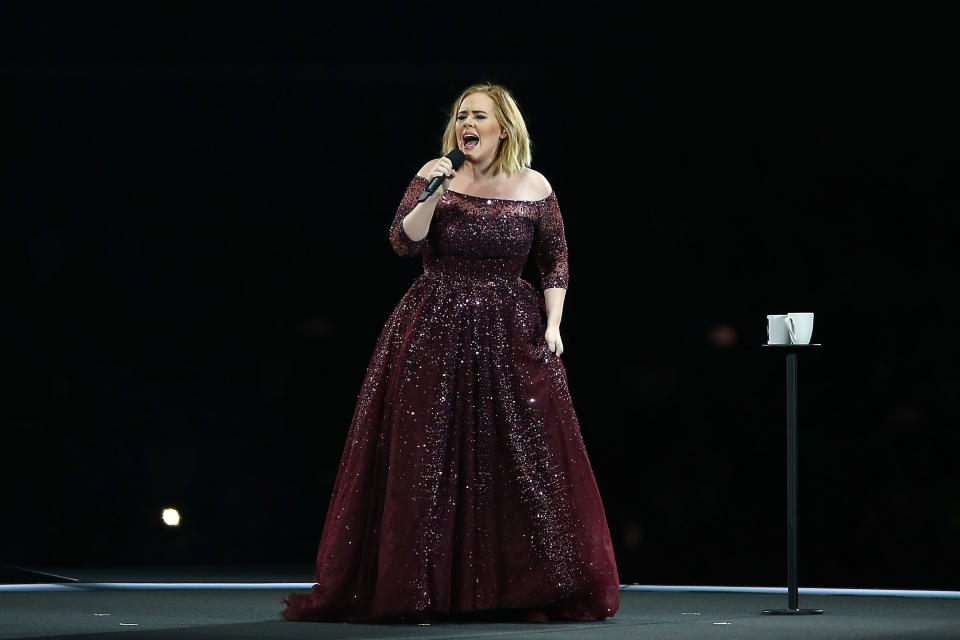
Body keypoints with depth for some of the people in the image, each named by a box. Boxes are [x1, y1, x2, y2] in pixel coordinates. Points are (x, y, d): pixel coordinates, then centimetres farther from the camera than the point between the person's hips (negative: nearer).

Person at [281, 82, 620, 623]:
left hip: (512, 335, 0)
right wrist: (433, 195, -21)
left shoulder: (534, 188, 2)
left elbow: (557, 261, 9)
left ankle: (531, 591, 7)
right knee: (428, 459, 0)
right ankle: (417, 590, 7)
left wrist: (553, 323, -1)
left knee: (525, 458, -2)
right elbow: (404, 243, -9)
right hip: (434, 335, 0)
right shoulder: (434, 181, 1)